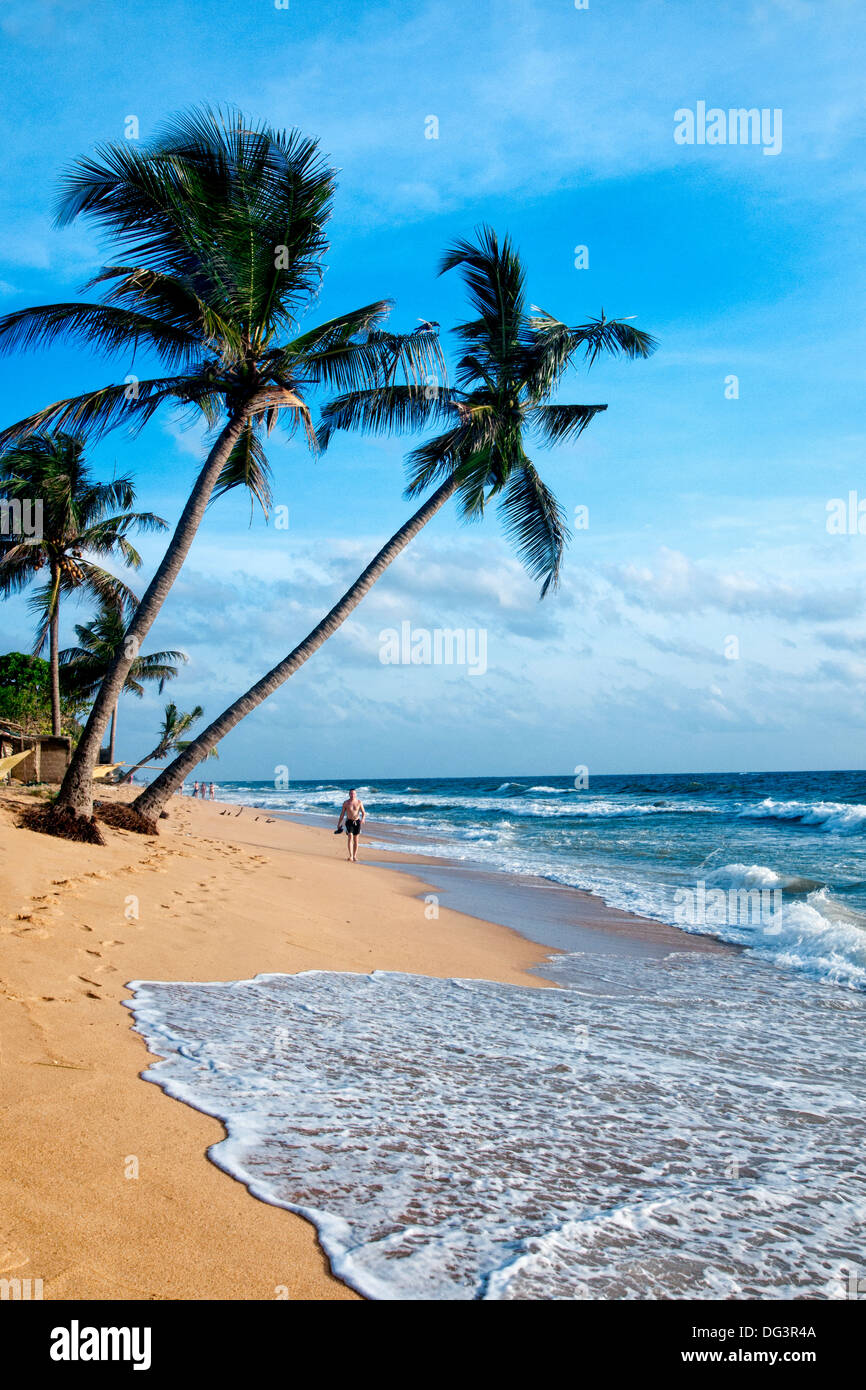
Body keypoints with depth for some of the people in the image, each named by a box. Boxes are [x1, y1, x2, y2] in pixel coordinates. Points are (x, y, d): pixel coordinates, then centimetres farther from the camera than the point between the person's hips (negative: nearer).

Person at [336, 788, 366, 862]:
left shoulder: (359, 802, -2)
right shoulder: (346, 803, -3)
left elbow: (363, 812, -3)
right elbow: (342, 814, 4)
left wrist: (363, 819, -23)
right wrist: (339, 824, 7)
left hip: (357, 822, 2)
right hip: (349, 822, -2)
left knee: (355, 839, 7)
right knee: (350, 837, -18)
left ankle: (354, 856, 17)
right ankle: (350, 856, -21)